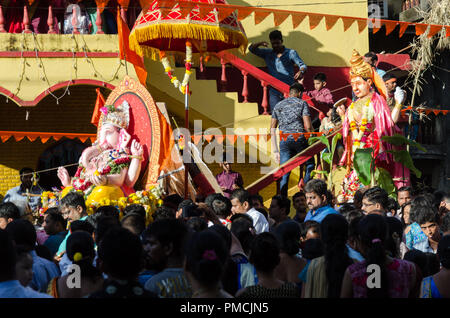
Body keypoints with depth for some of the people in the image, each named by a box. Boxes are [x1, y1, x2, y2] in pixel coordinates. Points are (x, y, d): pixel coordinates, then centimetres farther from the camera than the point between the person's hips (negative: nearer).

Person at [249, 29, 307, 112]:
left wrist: (300, 71, -24)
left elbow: (303, 65, 1)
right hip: (274, 92, 3)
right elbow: (251, 49, 19)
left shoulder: (291, 53, 7)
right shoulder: (267, 53, 15)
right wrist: (259, 44, -4)